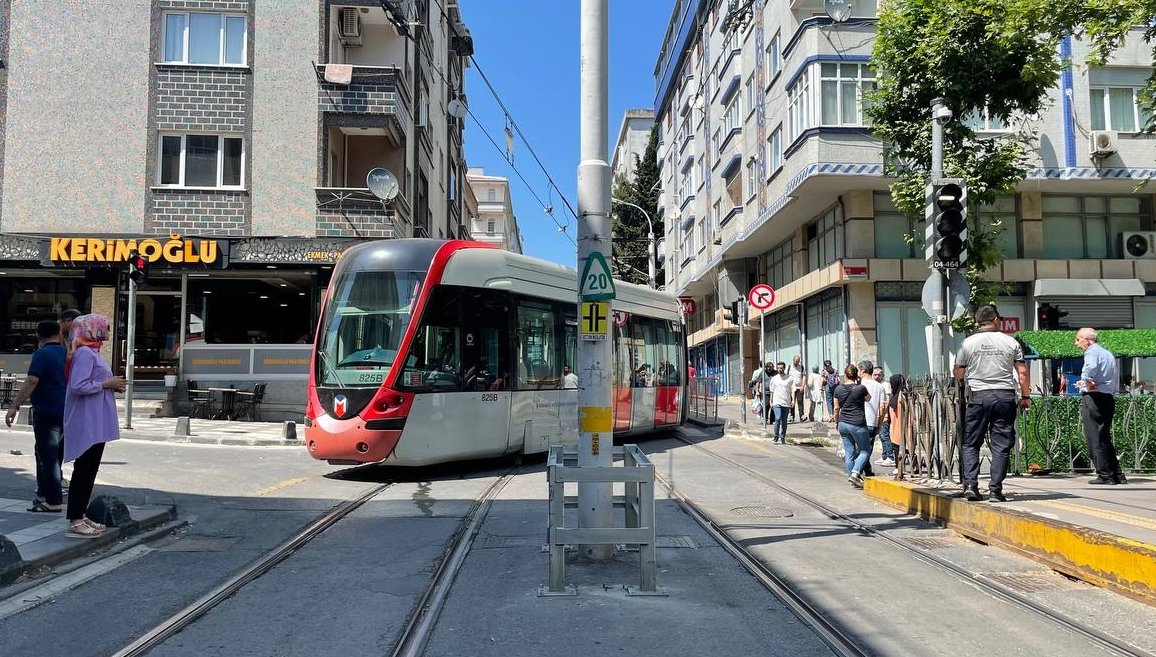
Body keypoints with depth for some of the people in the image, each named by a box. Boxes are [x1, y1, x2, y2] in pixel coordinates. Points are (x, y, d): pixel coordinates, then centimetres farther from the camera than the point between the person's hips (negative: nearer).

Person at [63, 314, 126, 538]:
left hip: (96, 423, 10)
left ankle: (81, 515, 21)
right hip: (87, 424, -10)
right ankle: (75, 522, -2)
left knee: (89, 469, 14)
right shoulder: (85, 353, -14)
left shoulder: (92, 352, 16)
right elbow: (78, 386, -24)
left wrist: (112, 385, 8)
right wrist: (106, 384, -16)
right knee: (84, 469, -6)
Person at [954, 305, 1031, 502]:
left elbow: (958, 374, 8)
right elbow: (1022, 372, 3)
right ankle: (995, 490, 2)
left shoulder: (968, 343, 2)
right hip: (1005, 396, 0)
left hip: (978, 397, 0)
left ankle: (970, 485, -4)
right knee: (1001, 445, 5)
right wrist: (1025, 396, 12)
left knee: (971, 444, 8)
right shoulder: (1010, 342, 3)